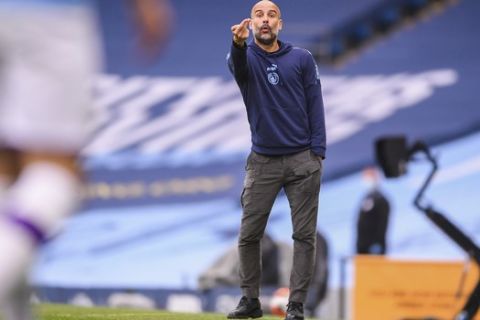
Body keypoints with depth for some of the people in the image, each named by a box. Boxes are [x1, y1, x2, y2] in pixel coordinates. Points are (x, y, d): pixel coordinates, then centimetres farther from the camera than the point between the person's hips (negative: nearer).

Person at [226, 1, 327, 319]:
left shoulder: (302, 59, 3)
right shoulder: (246, 56, 2)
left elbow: (315, 105, 2)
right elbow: (236, 64, -24)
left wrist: (317, 152, -9)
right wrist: (239, 42, -48)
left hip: (302, 161, -1)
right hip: (263, 161, 1)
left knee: (304, 236, -1)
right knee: (249, 235, 3)